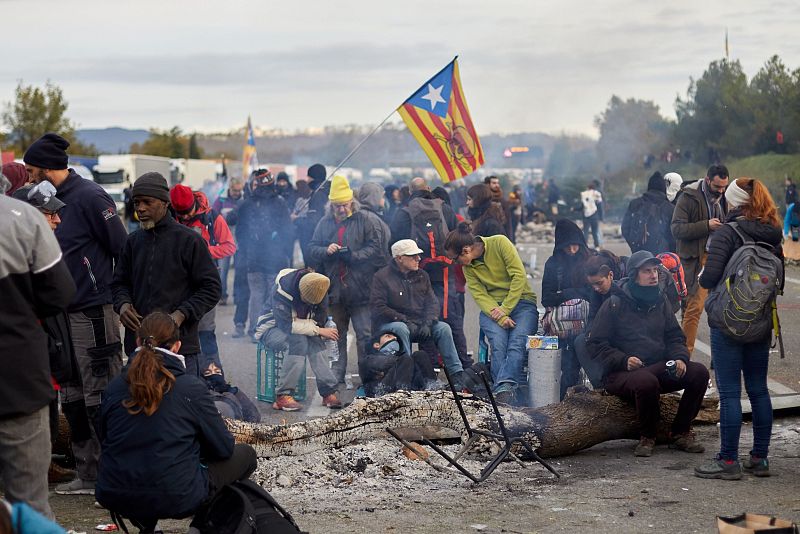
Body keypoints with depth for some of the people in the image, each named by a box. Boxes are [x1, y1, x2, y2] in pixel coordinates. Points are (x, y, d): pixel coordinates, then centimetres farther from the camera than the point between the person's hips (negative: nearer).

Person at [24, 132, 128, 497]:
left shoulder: (89, 196, -12)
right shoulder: (58, 200, 14)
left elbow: (123, 249, -14)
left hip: (95, 313, -9)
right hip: (68, 314, 9)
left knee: (100, 400, -7)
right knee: (74, 400, 12)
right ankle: (89, 475, 19)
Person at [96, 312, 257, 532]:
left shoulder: (114, 387, 2)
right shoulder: (191, 387, -7)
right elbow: (223, 448, 0)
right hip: (175, 499, -4)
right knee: (245, 454, 17)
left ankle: (144, 523, 18)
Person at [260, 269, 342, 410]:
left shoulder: (319, 290, -11)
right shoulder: (283, 289, -31)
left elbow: (319, 321, -3)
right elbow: (287, 325, -33)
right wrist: (318, 330, -33)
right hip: (273, 329, -5)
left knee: (315, 340, -28)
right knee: (298, 340, -35)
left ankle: (328, 391, -28)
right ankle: (283, 396, -34)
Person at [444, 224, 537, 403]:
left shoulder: (500, 243, -8)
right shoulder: (468, 267, 5)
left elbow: (519, 275, -12)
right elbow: (479, 295, -5)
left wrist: (505, 309, -16)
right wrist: (500, 317, -22)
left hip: (521, 302, -3)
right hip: (492, 307, 3)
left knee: (517, 342, -29)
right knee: (498, 343, -27)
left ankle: (503, 388, -45)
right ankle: (510, 388, -38)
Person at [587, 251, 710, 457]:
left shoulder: (660, 301, 12)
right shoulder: (615, 304, -4)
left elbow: (675, 337, 17)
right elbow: (594, 343, -5)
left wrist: (680, 358, -5)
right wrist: (624, 360, -18)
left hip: (659, 367, 6)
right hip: (621, 374, -5)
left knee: (699, 372, -17)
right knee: (647, 382, -39)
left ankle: (680, 433, -5)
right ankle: (647, 437, -13)